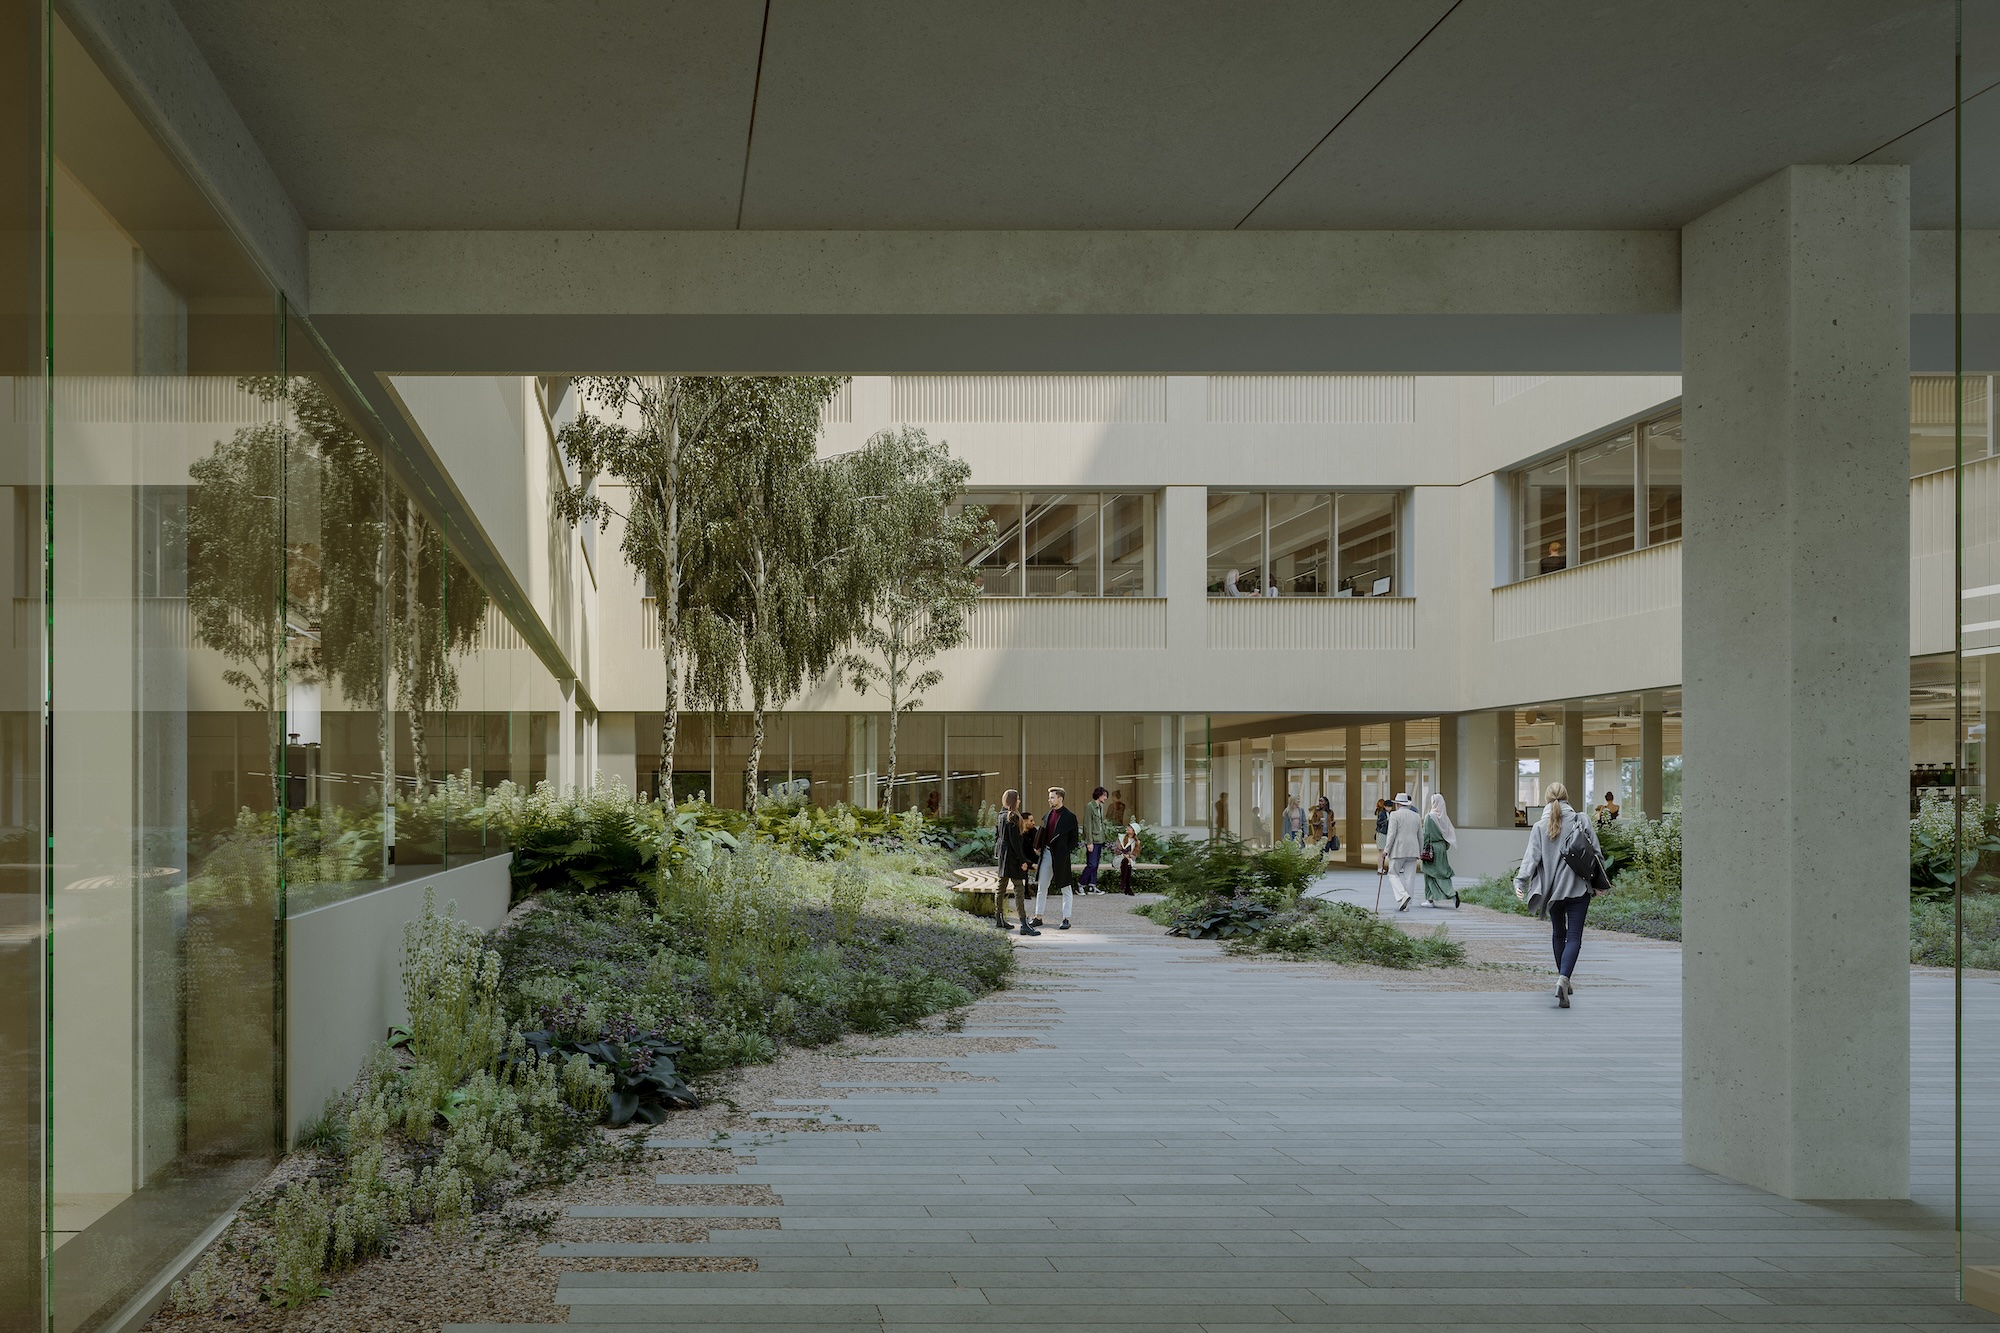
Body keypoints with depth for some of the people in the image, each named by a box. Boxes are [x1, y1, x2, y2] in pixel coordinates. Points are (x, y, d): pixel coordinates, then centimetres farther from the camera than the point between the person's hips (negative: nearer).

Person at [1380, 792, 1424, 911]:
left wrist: (1386, 850, -7)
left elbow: (1391, 834, -12)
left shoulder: (1395, 814, -5)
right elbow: (1421, 836, 13)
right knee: (1409, 878, 6)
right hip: (1413, 851, 5)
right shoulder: (1416, 816, 11)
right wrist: (1420, 853, 21)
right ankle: (1406, 905, 6)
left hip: (1398, 850, -5)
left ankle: (1403, 896, -16)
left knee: (1393, 874, 6)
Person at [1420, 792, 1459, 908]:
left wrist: (1424, 849, -9)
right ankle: (1452, 894, -3)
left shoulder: (1429, 816, -14)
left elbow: (1426, 834, -14)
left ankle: (1430, 899, 3)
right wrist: (1446, 847, 15)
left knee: (1430, 874, 3)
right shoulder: (1444, 817, 4)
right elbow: (1451, 832, 8)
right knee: (1442, 872, 12)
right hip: (1442, 847, 6)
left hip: (1432, 847, -6)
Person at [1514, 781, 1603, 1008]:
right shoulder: (1581, 821, -3)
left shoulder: (1540, 826, -1)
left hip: (1551, 889, 2)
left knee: (1558, 934, 20)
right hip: (1578, 888, -2)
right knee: (1574, 937, -4)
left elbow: (1531, 857, -9)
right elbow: (1596, 853, 1)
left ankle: (1563, 980, 28)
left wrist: (1520, 881, -9)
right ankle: (1564, 978, -25)